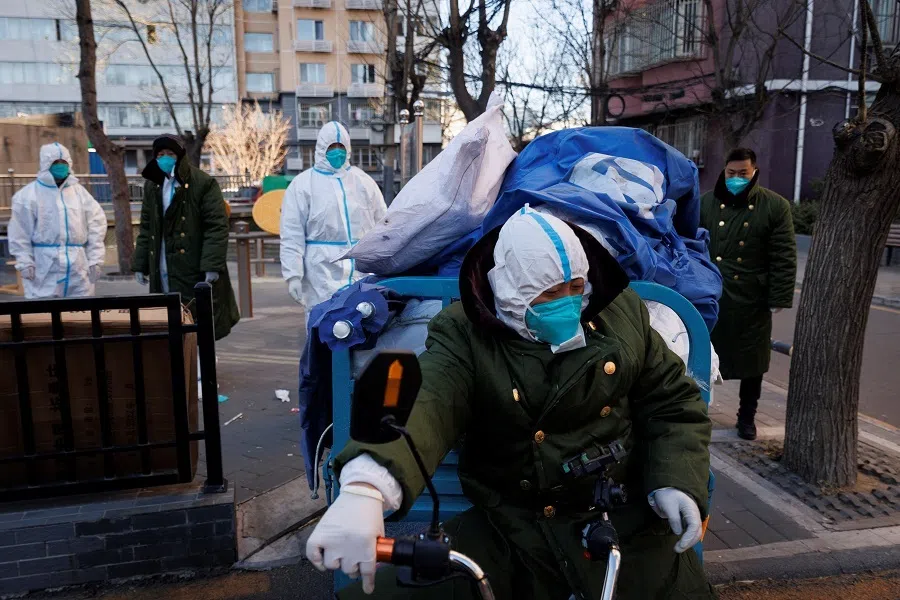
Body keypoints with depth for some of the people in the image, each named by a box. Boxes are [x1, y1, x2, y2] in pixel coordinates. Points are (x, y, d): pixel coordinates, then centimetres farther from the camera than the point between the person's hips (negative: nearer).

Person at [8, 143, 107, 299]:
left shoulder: (79, 191, 11)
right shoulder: (29, 194, 0)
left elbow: (96, 224, 8)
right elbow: (20, 233, 0)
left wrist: (95, 259, 2)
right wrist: (24, 262, -6)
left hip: (78, 264, 3)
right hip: (44, 266, -3)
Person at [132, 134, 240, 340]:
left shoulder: (204, 183, -7)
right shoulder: (152, 185, 13)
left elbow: (217, 227, -12)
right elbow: (146, 229, 18)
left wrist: (212, 265, -19)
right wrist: (140, 265, 12)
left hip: (195, 271, -6)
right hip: (162, 273, 6)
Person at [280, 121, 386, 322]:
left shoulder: (364, 181, 13)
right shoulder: (302, 184, 4)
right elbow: (292, 235, 0)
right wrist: (293, 275, -8)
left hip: (364, 271, 3)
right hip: (323, 274, -3)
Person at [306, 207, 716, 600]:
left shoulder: (622, 313, 0)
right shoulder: (465, 334, -10)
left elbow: (675, 401, 8)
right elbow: (424, 402, -29)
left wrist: (677, 480, -10)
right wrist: (365, 486, -48)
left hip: (628, 527, 2)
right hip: (508, 535, -2)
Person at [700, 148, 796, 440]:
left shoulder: (776, 206, -3)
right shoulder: (706, 203, 4)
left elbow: (784, 258, -4)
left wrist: (778, 299, -9)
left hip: (752, 301, -1)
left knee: (751, 363, 12)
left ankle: (747, 417, 29)